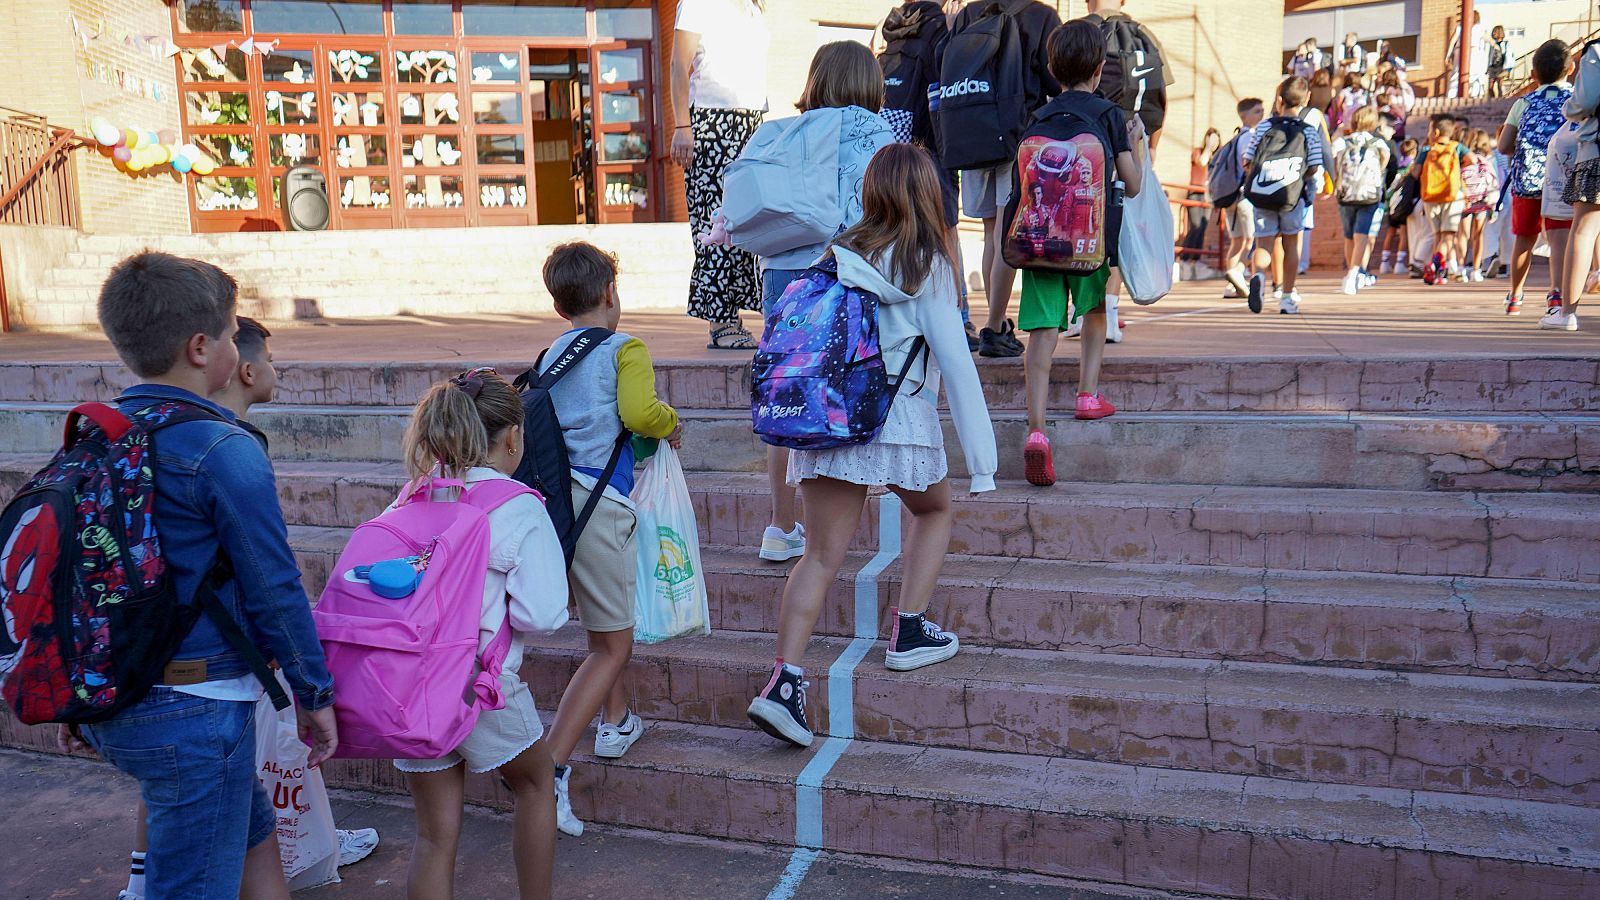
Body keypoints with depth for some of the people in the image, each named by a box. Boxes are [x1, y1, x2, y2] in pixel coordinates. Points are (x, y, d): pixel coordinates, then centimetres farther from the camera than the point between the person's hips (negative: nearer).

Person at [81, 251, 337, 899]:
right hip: (193, 712, -8)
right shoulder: (224, 450, -18)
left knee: (256, 834, 25)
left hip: (109, 704, 8)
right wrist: (314, 695, -4)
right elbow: (274, 590, -16)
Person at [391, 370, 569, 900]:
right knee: (535, 782, 23)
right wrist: (495, 606, 3)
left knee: (436, 830, 14)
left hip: (406, 681, 5)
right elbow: (542, 614, -18)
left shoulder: (413, 496, 3)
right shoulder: (521, 509, -12)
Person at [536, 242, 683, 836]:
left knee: (603, 625, 27)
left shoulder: (551, 355, 18)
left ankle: (616, 723, 41)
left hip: (552, 493, 8)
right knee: (612, 646, -1)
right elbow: (639, 413, -18)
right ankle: (551, 768, -9)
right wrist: (671, 423, 3)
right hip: (597, 498, -7)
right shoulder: (624, 348, -2)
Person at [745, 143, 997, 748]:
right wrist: (982, 458, -4)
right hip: (901, 422, -3)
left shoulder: (838, 252, 9)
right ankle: (909, 632, 19)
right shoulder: (927, 265, -4)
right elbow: (955, 362, -6)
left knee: (823, 554, 5)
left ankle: (785, 680, -5)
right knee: (934, 512, 25)